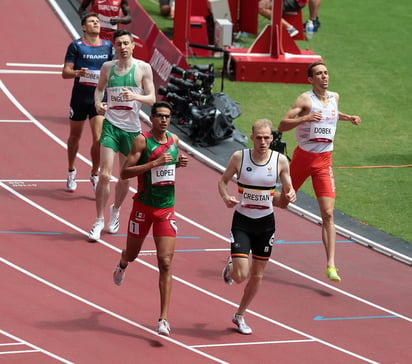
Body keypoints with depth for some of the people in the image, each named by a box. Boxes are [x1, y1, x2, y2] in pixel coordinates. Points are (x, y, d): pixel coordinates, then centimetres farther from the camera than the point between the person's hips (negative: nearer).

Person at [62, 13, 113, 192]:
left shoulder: (108, 46, 4)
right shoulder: (76, 46, -5)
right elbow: (65, 72, -7)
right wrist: (77, 72, -26)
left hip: (100, 97, 1)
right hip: (80, 95, -1)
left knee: (99, 138, -9)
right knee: (75, 136, 14)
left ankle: (94, 175, 9)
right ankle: (71, 171, 35)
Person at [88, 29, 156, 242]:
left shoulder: (143, 68, -3)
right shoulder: (107, 67, 4)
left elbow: (152, 99, -4)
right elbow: (99, 88, 20)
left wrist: (135, 96, -24)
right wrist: (98, 102, -1)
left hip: (132, 128, 0)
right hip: (111, 125, 0)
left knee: (125, 177, 12)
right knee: (104, 175, -11)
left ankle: (115, 212, 37)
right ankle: (99, 221, -2)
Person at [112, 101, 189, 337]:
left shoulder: (174, 140, 5)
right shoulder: (142, 140, -11)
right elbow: (125, 172, -16)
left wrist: (179, 163, 4)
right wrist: (155, 163, -24)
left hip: (167, 209, 2)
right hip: (143, 207, -2)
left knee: (166, 263, -8)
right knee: (132, 253, 18)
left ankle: (164, 318, -10)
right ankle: (122, 265, 59)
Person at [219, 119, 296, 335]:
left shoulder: (280, 161, -6)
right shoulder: (239, 157, -10)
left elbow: (288, 190, 4)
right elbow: (223, 181, 4)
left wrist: (290, 196, -19)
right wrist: (226, 197, -16)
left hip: (265, 223, 2)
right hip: (242, 221, -2)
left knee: (257, 275, 10)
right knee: (241, 276, -12)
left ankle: (240, 315, 31)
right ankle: (230, 266, 26)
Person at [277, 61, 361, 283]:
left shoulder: (334, 97, 8)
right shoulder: (305, 100, -11)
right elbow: (282, 126, -19)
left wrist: (348, 118, 16)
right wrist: (305, 118, -32)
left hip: (324, 161, 3)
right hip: (303, 157, -3)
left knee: (328, 214, -8)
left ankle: (331, 266, -13)